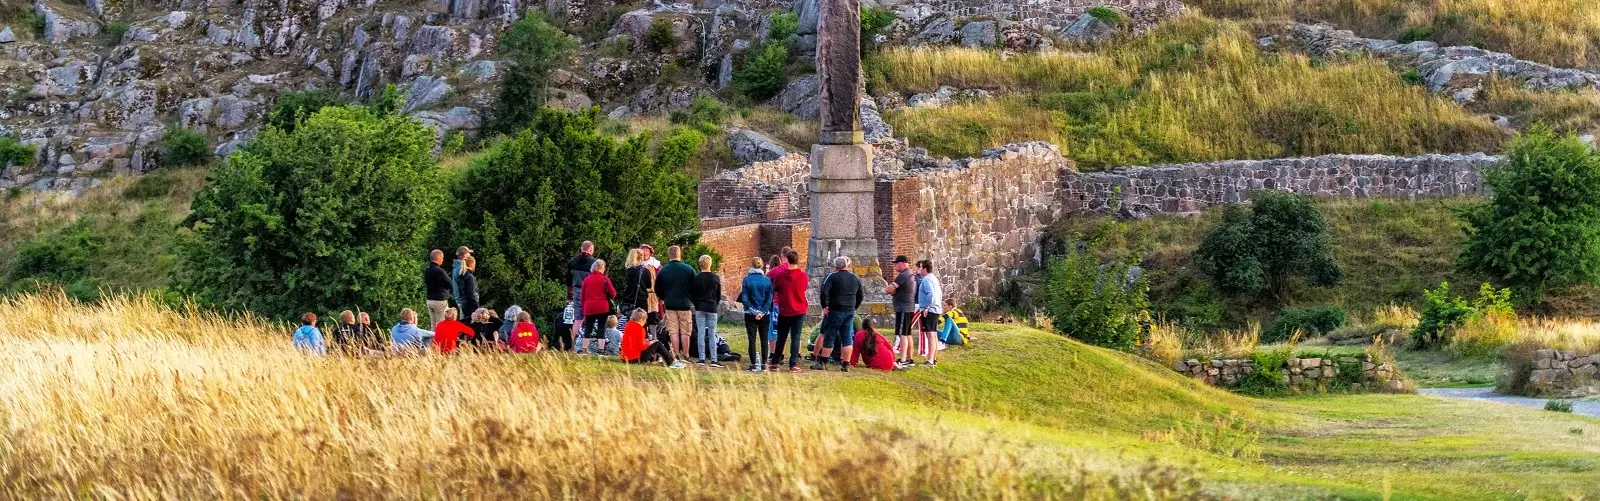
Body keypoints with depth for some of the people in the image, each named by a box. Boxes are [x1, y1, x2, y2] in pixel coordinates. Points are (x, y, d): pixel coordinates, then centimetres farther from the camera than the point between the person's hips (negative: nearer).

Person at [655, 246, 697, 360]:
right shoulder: (688, 269, -4)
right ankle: (685, 355, 4)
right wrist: (693, 302, 16)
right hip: (685, 304, -1)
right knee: (685, 332, 4)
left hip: (670, 304, 1)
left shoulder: (663, 271, -1)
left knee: (673, 332, 3)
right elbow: (695, 288, 1)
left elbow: (658, 290, 8)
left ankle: (676, 355, 0)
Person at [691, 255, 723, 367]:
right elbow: (719, 295, 7)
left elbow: (693, 295, 0)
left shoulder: (697, 278, -7)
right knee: (712, 335, 4)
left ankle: (701, 359, 1)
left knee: (700, 334, 3)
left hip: (700, 308, -1)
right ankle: (713, 360, -1)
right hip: (712, 309, 1)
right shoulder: (716, 278, -1)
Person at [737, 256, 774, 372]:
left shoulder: (747, 279, -7)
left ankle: (754, 364, 1)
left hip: (750, 315, -1)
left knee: (752, 340, 4)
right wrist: (762, 312, -7)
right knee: (764, 340, 8)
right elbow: (770, 298, -6)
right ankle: (763, 364, 8)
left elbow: (744, 298, -9)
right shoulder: (767, 280, -3)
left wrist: (753, 311, -6)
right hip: (764, 315, 1)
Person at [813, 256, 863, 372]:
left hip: (835, 311, -5)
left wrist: (824, 306, -9)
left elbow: (823, 292, -18)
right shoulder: (855, 279, 10)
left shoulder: (832, 277, -8)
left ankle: (822, 363, 4)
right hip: (850, 312, 5)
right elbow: (861, 296, 16)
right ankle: (846, 364, 5)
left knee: (829, 337, 1)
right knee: (847, 338, 7)